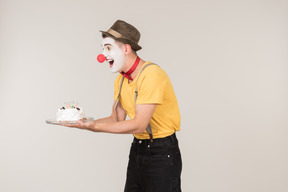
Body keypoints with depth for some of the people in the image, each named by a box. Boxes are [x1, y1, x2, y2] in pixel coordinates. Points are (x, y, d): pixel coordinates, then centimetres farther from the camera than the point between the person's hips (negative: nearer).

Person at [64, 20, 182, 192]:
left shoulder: (151, 74, -21)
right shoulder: (121, 79, 6)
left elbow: (139, 125, -25)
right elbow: (116, 119, 7)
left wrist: (96, 127, -27)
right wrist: (85, 122, -8)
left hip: (162, 152, -8)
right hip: (137, 149, 8)